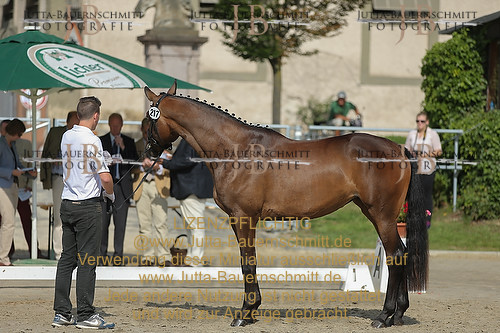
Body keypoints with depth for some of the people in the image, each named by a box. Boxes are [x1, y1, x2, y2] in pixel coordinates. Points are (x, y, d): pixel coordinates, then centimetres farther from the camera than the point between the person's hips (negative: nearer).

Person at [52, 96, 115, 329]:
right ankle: (85, 315, -2)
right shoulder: (92, 141, -14)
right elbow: (105, 177, -19)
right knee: (87, 261, -3)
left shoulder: (66, 137, 7)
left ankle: (61, 313, 10)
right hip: (89, 205, -7)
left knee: (67, 258, 10)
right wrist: (110, 194, 2)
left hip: (67, 204, 7)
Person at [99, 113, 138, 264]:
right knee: (103, 221, -3)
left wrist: (123, 148, -10)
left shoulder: (129, 142, 11)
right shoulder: (100, 141, 9)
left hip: (122, 185, 0)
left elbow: (135, 161, 0)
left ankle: (118, 254, 1)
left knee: (121, 222, -2)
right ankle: (102, 252, 5)